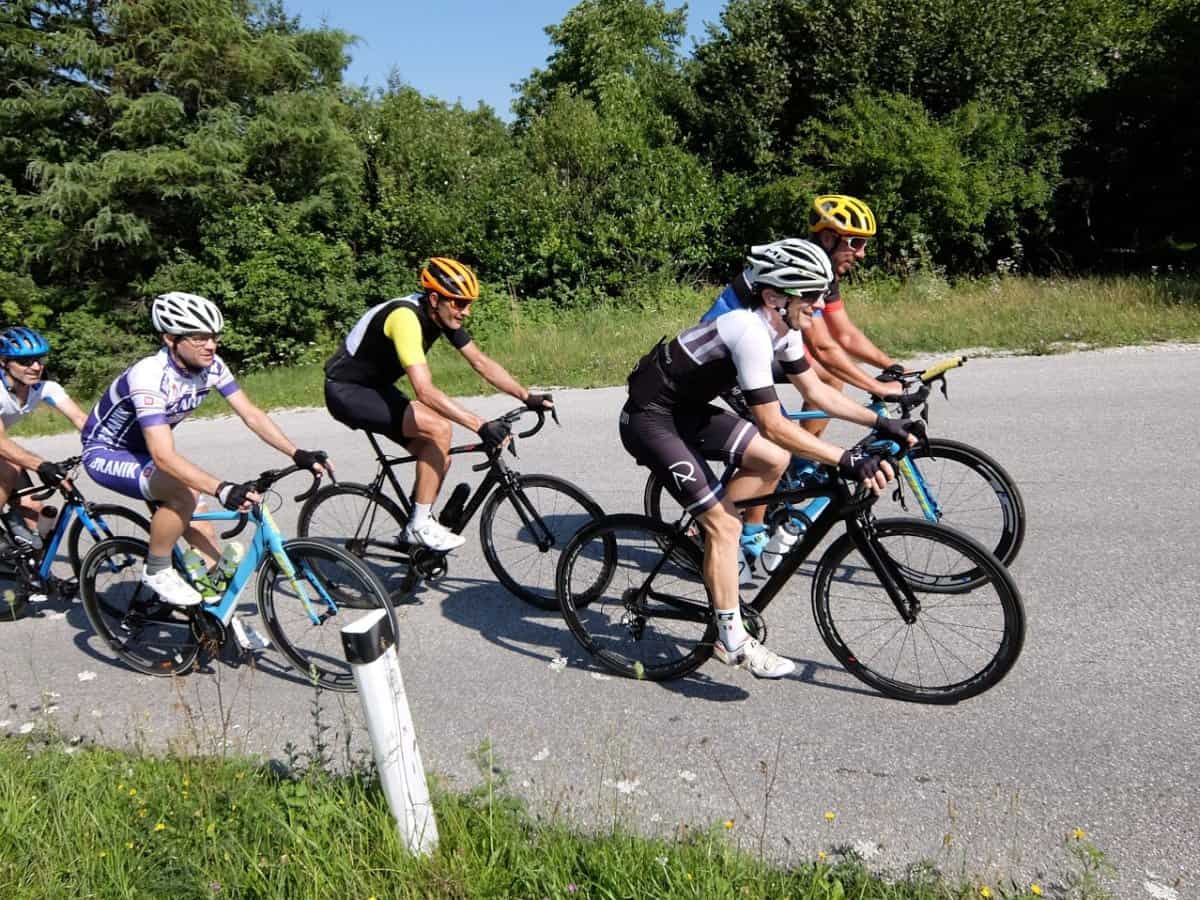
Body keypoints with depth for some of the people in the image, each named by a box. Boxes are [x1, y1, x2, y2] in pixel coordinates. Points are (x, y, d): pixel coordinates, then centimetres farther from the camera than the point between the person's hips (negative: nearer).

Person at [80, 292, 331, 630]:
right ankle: (157, 571, -9)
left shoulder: (210, 366, -15)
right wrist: (223, 489, -52)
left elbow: (251, 414, -11)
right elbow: (164, 456, -43)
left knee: (201, 530, -3)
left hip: (142, 449, 7)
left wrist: (298, 454, -22)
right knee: (183, 493, -33)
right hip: (106, 453, -7)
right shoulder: (150, 376, -36)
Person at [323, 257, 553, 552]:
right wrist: (480, 426, -45)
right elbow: (425, 391, -40)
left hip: (377, 387, 9)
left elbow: (481, 362, -1)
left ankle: (416, 529, 17)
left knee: (439, 458, -1)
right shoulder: (406, 317, -32)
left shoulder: (445, 315, -6)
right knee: (439, 428, -24)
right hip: (346, 392, -9)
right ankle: (420, 526, -14)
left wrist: (528, 397, -11)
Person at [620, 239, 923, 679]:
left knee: (773, 461, 5)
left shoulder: (783, 327, 1)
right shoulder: (750, 331, -28)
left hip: (688, 409, 9)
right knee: (725, 525, -11)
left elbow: (815, 390, 10)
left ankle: (706, 534, 18)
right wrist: (847, 461, -31)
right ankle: (732, 641, 0)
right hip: (650, 420, -9)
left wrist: (882, 423, 3)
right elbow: (773, 426, -29)